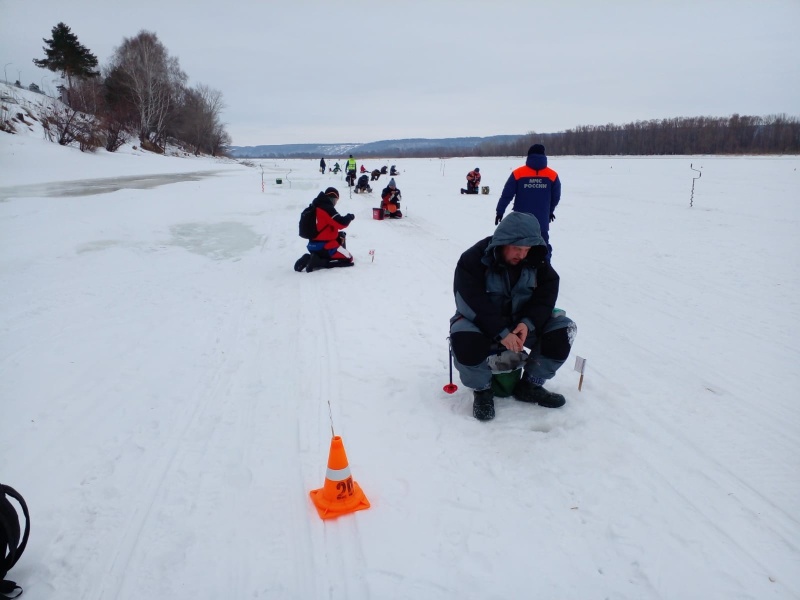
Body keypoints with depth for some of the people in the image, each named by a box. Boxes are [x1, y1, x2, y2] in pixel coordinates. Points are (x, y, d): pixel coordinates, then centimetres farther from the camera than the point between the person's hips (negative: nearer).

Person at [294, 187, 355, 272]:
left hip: (313, 245, 9)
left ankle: (309, 259, 8)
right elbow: (340, 223, -20)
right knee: (348, 259, -3)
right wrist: (349, 217, -1)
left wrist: (337, 233, 17)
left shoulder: (315, 206, 14)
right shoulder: (327, 208, -14)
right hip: (324, 245, -9)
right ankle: (317, 262, -14)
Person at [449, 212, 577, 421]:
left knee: (562, 330, -15)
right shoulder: (473, 260, -22)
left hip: (522, 321, 5)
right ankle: (482, 389, -7)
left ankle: (530, 385, 4)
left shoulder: (538, 260, -6)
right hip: (481, 322, -4)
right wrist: (501, 333, -35)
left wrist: (528, 322, -26)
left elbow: (546, 294, -7)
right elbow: (472, 304, -27)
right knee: (465, 341, -37)